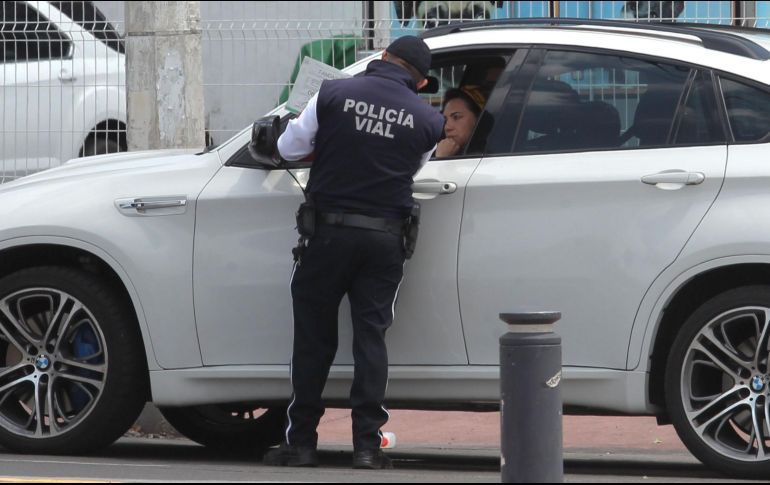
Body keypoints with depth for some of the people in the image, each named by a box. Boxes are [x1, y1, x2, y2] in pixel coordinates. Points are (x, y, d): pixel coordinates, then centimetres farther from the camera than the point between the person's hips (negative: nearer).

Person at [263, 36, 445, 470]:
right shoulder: (428, 120, 1)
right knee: (371, 336, 5)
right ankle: (367, 444, -1)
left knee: (314, 336, 7)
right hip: (385, 237, 1)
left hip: (332, 231, -1)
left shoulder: (333, 95, -3)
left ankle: (302, 442, 8)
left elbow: (289, 148, 3)